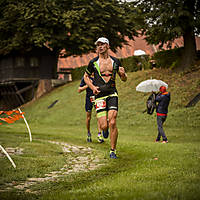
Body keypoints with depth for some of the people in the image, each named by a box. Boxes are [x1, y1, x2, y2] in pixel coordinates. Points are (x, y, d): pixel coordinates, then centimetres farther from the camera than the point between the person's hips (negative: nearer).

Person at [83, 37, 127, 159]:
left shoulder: (115, 61, 9)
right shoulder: (93, 62, 4)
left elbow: (124, 79, 17)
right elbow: (86, 77, 18)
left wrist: (123, 74, -7)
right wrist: (92, 87, 0)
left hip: (112, 94, 0)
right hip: (99, 95, 0)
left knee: (112, 123, -13)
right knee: (104, 126, -9)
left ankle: (113, 151, 1)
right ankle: (105, 130, 31)